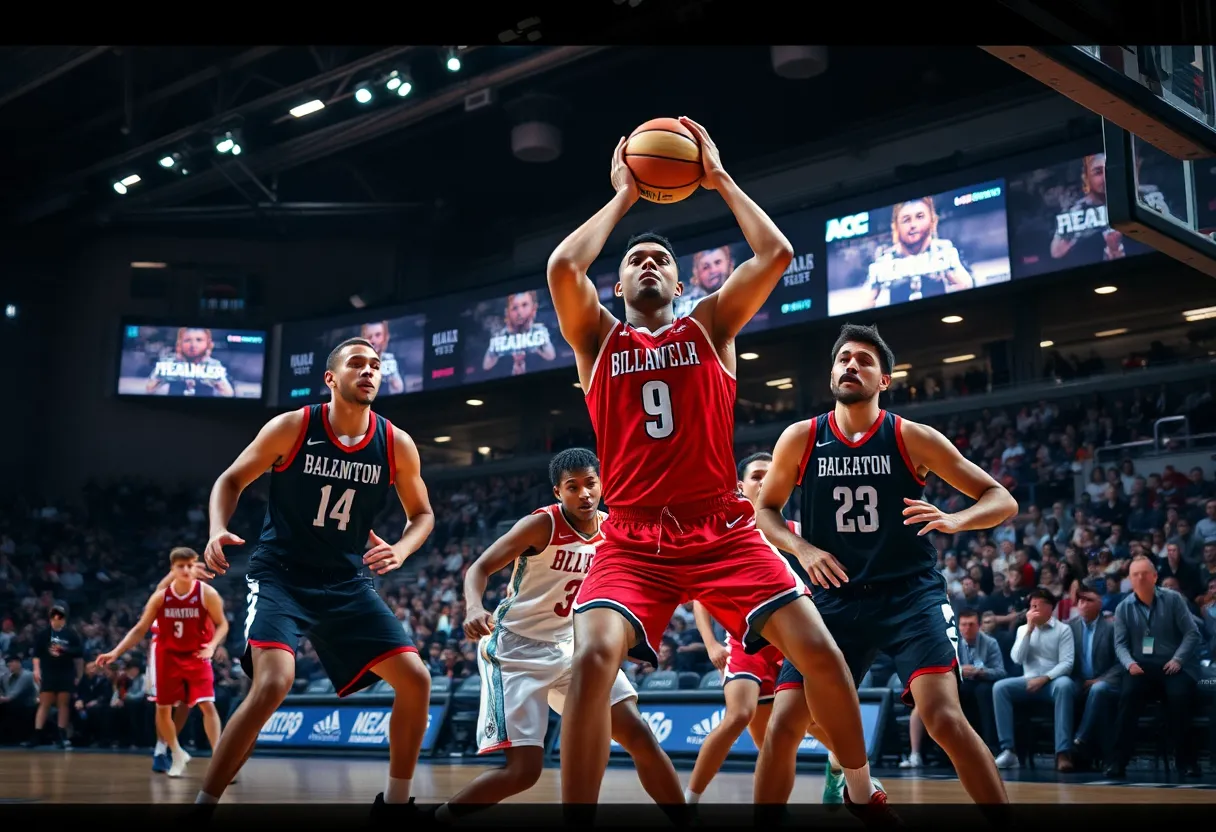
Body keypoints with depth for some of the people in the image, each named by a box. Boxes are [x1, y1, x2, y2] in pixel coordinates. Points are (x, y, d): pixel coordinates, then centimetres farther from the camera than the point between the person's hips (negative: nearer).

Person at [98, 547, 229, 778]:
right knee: (162, 708, 5)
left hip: (197, 656, -3)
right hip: (168, 657, 3)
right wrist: (116, 652, -11)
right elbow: (140, 629, -2)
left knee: (207, 705, -16)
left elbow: (222, 624, -6)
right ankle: (177, 755, 26)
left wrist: (212, 645, -26)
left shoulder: (207, 594, -15)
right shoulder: (160, 597, -8)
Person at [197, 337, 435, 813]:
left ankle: (395, 800, 14)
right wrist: (218, 531, -18)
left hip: (346, 582, 4)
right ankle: (204, 802, -11)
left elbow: (422, 513, 10)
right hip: (280, 575, -4)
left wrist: (401, 549, -11)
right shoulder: (292, 428, -10)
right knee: (274, 683, -27)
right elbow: (232, 479, 1)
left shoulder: (397, 445, -4)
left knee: (415, 679, -5)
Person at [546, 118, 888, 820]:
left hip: (725, 532, 1)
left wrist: (719, 179, 7)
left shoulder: (710, 325, 11)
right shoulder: (597, 337, 10)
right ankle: (578, 814, -14)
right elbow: (563, 268, -9)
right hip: (633, 541, 0)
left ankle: (864, 792, 14)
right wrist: (624, 197, 4)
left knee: (820, 653, -10)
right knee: (593, 658, -26)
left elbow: (777, 255, -2)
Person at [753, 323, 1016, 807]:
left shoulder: (911, 438, -4)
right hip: (835, 598, 2)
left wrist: (954, 521, -22)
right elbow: (765, 509, 13)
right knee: (783, 724, -5)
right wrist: (802, 549, -6)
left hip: (911, 594, -2)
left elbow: (1002, 500, -1)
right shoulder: (801, 439, 0)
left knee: (943, 717, -21)